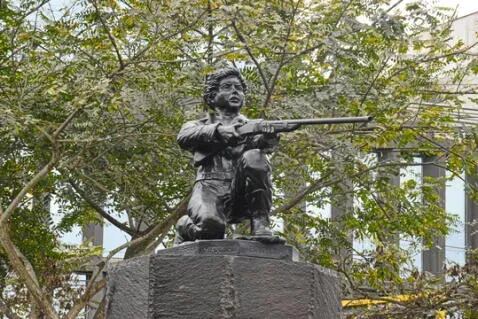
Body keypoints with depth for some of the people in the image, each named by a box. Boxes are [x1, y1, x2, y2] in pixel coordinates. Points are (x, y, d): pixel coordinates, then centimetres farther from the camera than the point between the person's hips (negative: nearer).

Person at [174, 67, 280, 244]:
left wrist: (268, 138, -27)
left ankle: (260, 226, -24)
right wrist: (219, 131, -22)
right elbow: (184, 137, -4)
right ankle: (186, 228, 1)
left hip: (243, 197, 2)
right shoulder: (199, 125, 22)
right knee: (210, 225, -35)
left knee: (254, 157, -27)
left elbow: (261, 142, -1)